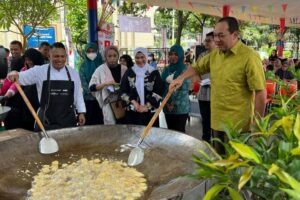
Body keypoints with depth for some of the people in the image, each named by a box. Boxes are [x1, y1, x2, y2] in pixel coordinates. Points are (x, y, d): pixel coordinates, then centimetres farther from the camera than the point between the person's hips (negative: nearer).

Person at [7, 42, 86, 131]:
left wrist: (81, 112, 4)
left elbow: (78, 94, 7)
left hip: (68, 118, 2)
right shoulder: (40, 71, -3)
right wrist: (15, 74, -32)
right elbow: (23, 77, -10)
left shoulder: (73, 73, 4)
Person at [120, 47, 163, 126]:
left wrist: (146, 106, -9)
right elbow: (123, 92, 5)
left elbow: (159, 92, -2)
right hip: (132, 112, 1)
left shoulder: (154, 73, 2)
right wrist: (134, 102, -8)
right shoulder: (129, 72, 6)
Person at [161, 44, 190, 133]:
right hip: (167, 106, 5)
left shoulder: (185, 70, -7)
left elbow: (184, 89, -13)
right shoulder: (166, 69, 9)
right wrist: (167, 103, -4)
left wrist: (174, 103, -13)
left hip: (181, 107, -5)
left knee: (180, 131, 3)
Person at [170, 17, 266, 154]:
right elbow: (197, 67, 22)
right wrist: (181, 78, 3)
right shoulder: (215, 54, 6)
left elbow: (260, 92, -16)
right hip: (217, 120, 7)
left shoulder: (249, 57, -16)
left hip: (237, 124, -7)